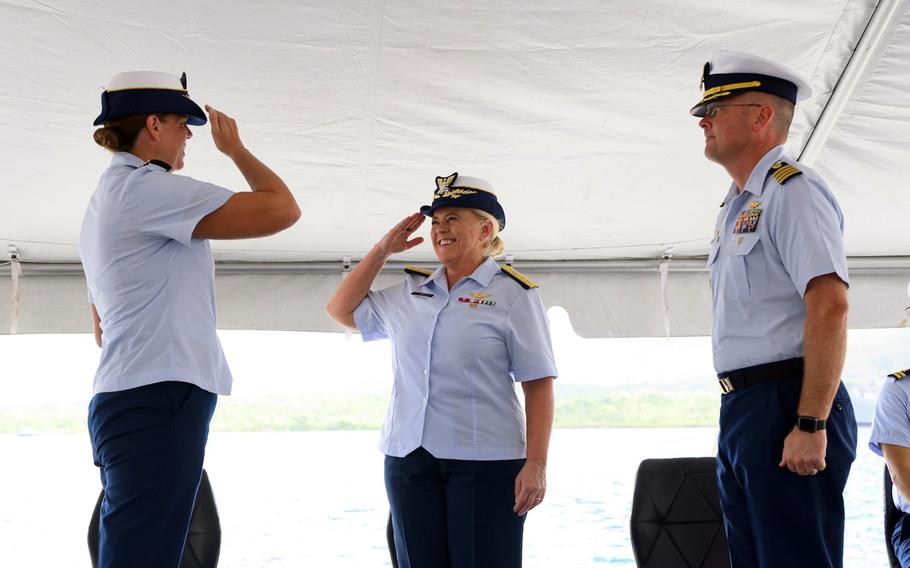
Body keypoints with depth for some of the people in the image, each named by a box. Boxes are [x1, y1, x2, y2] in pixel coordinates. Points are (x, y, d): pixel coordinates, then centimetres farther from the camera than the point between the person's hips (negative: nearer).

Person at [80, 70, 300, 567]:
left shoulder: (105, 202, 24)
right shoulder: (145, 187, -8)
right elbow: (281, 210, -12)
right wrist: (235, 149, 5)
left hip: (129, 401, 10)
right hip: (156, 401, -10)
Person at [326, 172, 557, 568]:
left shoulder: (513, 294, -2)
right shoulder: (409, 294, 14)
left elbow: (538, 385, -6)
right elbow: (341, 310, 26)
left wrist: (536, 464, -14)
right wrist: (383, 249, 17)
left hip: (484, 461, -5)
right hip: (408, 457, 5)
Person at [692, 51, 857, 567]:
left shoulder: (792, 191, -10)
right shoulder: (739, 205, 19)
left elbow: (830, 306, -20)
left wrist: (811, 424, -25)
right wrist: (739, 417, 18)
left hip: (786, 406, -10)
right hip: (742, 409, 10)